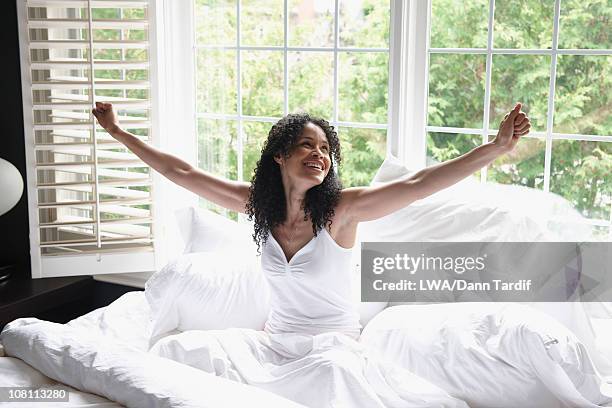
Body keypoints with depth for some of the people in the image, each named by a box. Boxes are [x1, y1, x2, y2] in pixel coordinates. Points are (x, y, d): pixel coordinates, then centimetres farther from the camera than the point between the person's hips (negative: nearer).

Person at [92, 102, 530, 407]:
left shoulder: (341, 208, -11)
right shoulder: (257, 203, 1)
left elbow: (417, 185, -21)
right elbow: (183, 173, 7)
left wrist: (497, 147, -30)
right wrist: (120, 133, 9)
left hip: (334, 341, -4)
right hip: (274, 340, 4)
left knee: (332, 372, -39)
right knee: (178, 350, -14)